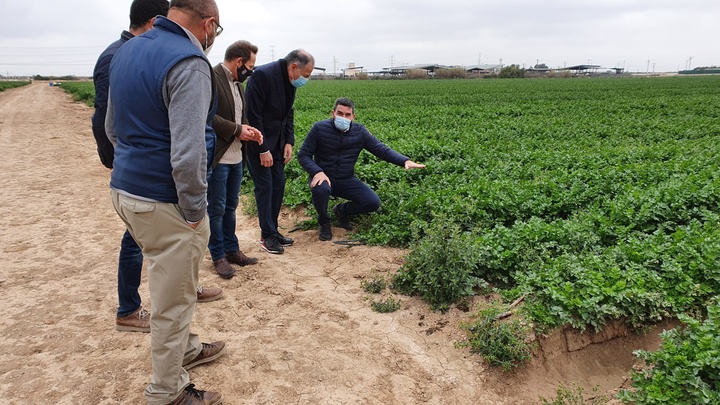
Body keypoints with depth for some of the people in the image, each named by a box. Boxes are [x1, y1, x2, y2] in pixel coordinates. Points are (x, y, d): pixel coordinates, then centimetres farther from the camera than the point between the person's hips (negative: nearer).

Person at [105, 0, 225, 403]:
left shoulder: (127, 50, 10)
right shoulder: (189, 64, -19)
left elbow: (113, 127, 20)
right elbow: (187, 155, -27)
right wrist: (194, 211, -15)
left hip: (125, 188, 9)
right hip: (164, 202, -9)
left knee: (173, 283, 25)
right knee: (173, 299, 7)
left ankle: (185, 349, 45)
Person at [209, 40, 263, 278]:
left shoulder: (237, 83, 13)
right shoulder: (211, 78, -15)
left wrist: (249, 130, 1)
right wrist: (237, 130, -16)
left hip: (236, 156, 9)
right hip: (217, 157, -9)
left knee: (230, 207, 18)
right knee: (216, 209, 4)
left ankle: (232, 250, 30)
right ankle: (218, 256, 18)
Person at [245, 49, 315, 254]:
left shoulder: (290, 81, 4)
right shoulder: (262, 75, -22)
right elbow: (253, 115, -23)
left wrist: (289, 142, 2)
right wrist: (263, 149, -20)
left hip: (277, 143, 8)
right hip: (258, 144, -8)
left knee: (279, 185, 9)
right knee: (265, 187, -3)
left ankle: (273, 229, 22)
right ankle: (267, 235, 9)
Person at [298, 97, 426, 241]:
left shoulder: (359, 132, -3)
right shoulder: (320, 128, -10)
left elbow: (382, 149, -7)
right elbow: (303, 155, -8)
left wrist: (405, 161, -24)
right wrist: (317, 172, -28)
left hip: (346, 181, 3)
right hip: (324, 177, -3)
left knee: (373, 203, -15)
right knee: (321, 189, -39)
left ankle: (342, 210, 17)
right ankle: (323, 221, -4)